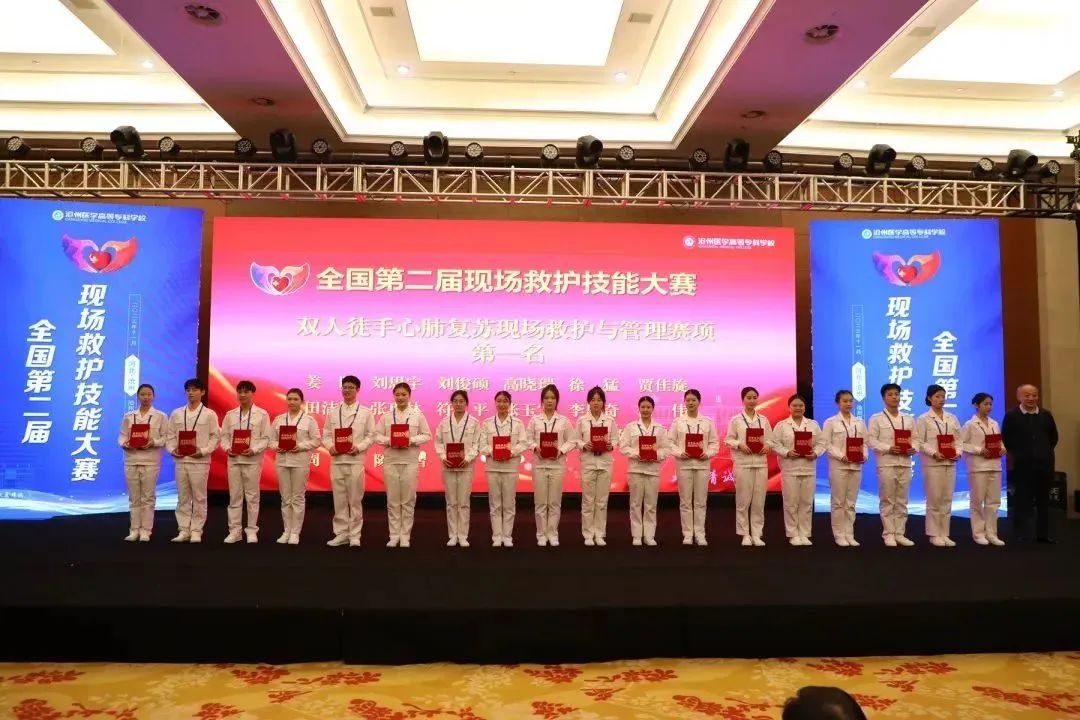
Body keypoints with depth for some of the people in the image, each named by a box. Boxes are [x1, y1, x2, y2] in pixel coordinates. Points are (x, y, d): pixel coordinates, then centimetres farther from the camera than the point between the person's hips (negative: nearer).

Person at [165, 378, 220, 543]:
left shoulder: (209, 414, 0)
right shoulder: (177, 413, 10)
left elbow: (215, 436, -2)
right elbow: (170, 435, 12)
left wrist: (203, 451, -13)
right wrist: (172, 449, -4)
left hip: (200, 460, -3)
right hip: (180, 460, 3)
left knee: (199, 497, 1)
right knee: (182, 497, 7)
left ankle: (196, 531, 8)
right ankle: (183, 530, 14)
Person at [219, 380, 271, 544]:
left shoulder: (262, 414, 1)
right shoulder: (230, 414, 11)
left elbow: (266, 438, -3)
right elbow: (224, 435, 10)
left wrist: (254, 450, -17)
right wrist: (227, 448, -9)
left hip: (252, 460, -3)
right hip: (234, 459, 3)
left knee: (252, 496, 3)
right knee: (234, 496, 6)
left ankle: (252, 530, 11)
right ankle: (234, 530, 13)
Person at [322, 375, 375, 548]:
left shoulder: (365, 412, 4)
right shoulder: (332, 412, 12)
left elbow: (371, 436, 1)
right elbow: (326, 435, 10)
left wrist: (358, 447, -14)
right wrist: (330, 446, -10)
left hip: (355, 460, -2)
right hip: (336, 460, 3)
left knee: (355, 499, 1)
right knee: (339, 499, 6)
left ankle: (354, 535, 9)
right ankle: (341, 534, 15)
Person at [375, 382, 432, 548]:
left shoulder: (418, 415, 3)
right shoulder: (387, 416, 7)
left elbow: (426, 435, 3)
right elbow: (377, 435, 5)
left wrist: (412, 440, -13)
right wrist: (389, 441, -13)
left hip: (410, 461, -1)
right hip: (390, 461, 1)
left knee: (408, 500, 3)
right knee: (392, 500, 5)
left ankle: (405, 536, 12)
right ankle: (394, 535, 14)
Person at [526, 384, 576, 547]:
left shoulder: (563, 420, 3)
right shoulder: (535, 420, 4)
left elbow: (572, 441, 3)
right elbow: (528, 439, 4)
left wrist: (561, 451, -11)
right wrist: (535, 448, -15)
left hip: (557, 464, 0)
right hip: (539, 463, 0)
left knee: (555, 502, 5)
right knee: (540, 502, 4)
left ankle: (553, 534, 15)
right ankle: (541, 535, 13)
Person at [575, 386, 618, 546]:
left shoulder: (610, 420, 4)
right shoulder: (582, 420, 1)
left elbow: (615, 439, 6)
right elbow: (577, 440, 3)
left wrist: (611, 446, -14)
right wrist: (584, 446, -16)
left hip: (605, 462, 1)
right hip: (588, 462, -1)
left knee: (602, 500, 6)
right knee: (588, 500, 2)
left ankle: (600, 534, 15)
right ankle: (588, 535, 11)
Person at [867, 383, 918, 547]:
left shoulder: (909, 419, 16)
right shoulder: (876, 418, 2)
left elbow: (915, 439, 11)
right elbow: (871, 440, -5)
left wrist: (913, 448, -10)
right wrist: (889, 448, -18)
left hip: (905, 463, 4)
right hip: (886, 463, -4)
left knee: (902, 501, 7)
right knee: (887, 501, -1)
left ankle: (900, 533, 14)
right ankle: (888, 534, 5)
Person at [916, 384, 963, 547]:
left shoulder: (952, 418, 12)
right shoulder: (924, 419, -2)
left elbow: (958, 439, 11)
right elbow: (920, 442, -7)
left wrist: (958, 452, -6)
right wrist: (934, 453, -19)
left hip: (950, 463, 5)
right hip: (932, 463, -4)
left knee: (947, 499, 7)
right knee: (934, 499, -2)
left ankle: (944, 534, 14)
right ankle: (934, 534, 6)